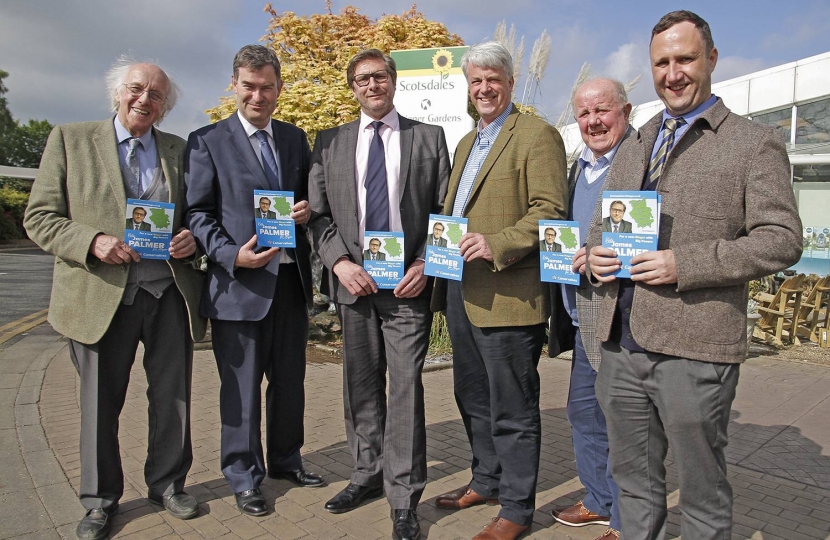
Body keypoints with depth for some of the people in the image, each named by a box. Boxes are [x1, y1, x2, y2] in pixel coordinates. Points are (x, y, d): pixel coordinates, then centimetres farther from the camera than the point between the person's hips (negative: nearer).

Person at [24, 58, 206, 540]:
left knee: (173, 399, 10)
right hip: (102, 297, -2)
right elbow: (39, 218, 1)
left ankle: (168, 484, 31)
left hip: (171, 295, 2)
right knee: (100, 405, 9)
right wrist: (93, 241, -16)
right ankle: (100, 500, 28)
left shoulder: (180, 150, 11)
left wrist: (192, 238, -7)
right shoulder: (70, 140, 5)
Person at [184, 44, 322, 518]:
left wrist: (309, 209, -4)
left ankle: (286, 459, 36)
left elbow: (311, 194, 20)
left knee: (291, 379, 16)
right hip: (239, 281, -5)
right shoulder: (207, 141, -2)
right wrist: (233, 255, -19)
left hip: (292, 278, 5)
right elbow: (198, 213, -4)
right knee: (241, 385, 5)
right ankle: (244, 478, 24)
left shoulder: (295, 138, 12)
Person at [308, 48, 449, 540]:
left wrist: (425, 264, -9)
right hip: (353, 280, 3)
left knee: (406, 385, -4)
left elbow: (444, 210, 3)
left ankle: (404, 498, 8)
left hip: (408, 282, -2)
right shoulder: (330, 143, 11)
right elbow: (319, 213, 7)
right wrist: (339, 262, -8)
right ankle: (368, 474, 30)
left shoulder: (429, 138, 6)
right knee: (361, 386, 13)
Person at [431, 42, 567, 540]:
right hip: (460, 292, 9)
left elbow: (550, 212, -16)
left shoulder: (537, 135, -7)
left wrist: (497, 245, -27)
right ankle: (488, 481, 39)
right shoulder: (467, 143, 20)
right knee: (474, 400, 20)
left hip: (507, 297, -9)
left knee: (512, 410, 4)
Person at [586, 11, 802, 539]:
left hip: (694, 351, -5)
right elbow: (603, 220, 23)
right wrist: (595, 251, 0)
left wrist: (683, 265, -19)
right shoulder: (633, 145, 17)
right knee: (635, 481, 19)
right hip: (622, 344, 6)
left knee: (703, 492, 11)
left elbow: (782, 239, -8)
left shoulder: (755, 143, -1)